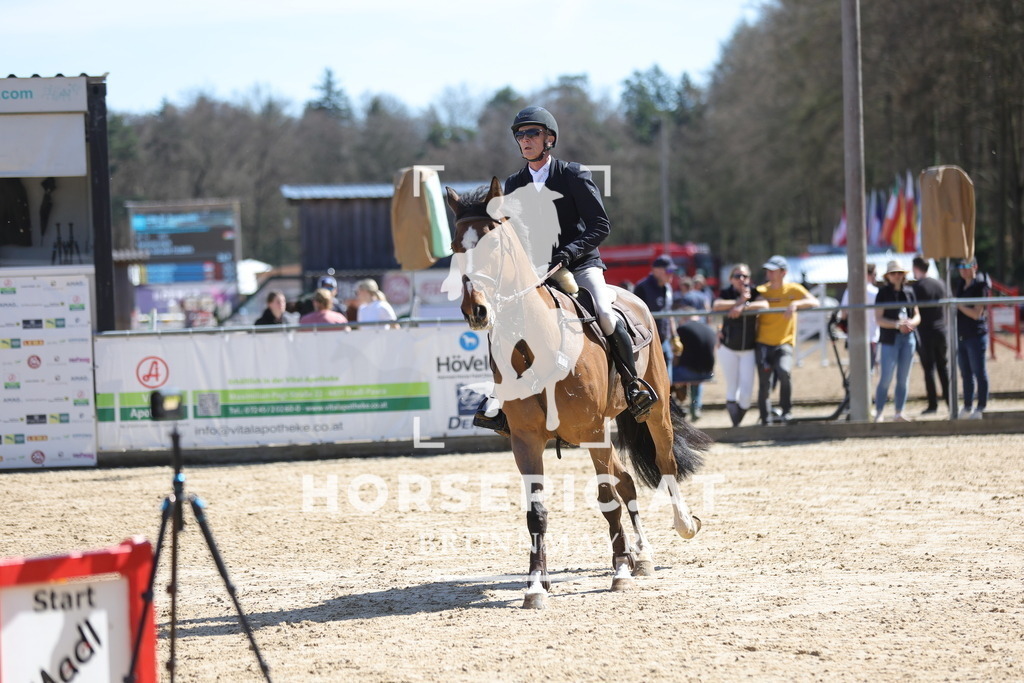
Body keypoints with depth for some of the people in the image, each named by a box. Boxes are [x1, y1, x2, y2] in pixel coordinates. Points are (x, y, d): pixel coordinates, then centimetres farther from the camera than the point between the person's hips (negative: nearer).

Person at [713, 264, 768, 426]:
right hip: (728, 348, -1)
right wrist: (738, 301, -23)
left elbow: (764, 305, -20)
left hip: (749, 350, 1)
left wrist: (743, 307, -31)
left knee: (746, 391, -5)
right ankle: (735, 425, 5)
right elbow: (716, 305, -25)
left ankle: (738, 420, 12)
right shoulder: (726, 294, -3)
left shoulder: (753, 293, 1)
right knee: (732, 388, 0)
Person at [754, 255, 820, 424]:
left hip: (784, 343, -2)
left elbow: (814, 302, -9)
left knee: (784, 372, -27)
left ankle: (786, 410, -9)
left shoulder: (793, 290, 1)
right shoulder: (761, 291, 5)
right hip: (763, 344, 2)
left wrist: (796, 304, -27)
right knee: (764, 384, -1)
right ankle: (765, 421, 13)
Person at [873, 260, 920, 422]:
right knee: (885, 379, -7)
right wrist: (897, 324, -19)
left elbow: (917, 316, 14)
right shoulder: (883, 293, -2)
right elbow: (879, 319, -7)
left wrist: (911, 322, -9)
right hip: (890, 340, -4)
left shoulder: (909, 292, 10)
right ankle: (879, 413, -2)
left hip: (908, 337, 4)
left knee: (903, 379, 7)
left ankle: (899, 413, 13)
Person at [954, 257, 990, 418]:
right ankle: (967, 408, 16)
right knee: (966, 374, 11)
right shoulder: (961, 286, 13)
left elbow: (976, 313, -16)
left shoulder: (980, 287, -10)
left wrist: (958, 305, -15)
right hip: (961, 335, 8)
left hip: (976, 335, -8)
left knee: (979, 373, -3)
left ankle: (981, 408, 0)